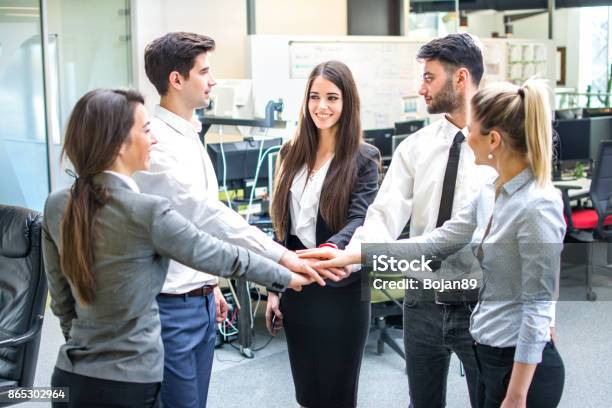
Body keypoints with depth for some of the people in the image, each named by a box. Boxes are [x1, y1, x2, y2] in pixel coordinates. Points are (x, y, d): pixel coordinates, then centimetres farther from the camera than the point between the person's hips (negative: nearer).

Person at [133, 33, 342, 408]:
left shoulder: (189, 136, 12)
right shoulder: (156, 141, -18)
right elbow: (207, 212, -26)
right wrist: (281, 255, -29)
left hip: (201, 301, 9)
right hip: (170, 306, -9)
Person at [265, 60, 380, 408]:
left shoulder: (364, 158, -6)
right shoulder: (293, 153, 7)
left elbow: (360, 220, -20)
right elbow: (284, 227, 10)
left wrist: (330, 250, -41)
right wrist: (274, 288, 9)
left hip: (341, 290, -4)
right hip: (296, 287, 5)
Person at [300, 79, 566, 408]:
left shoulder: (538, 206, -22)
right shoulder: (492, 193, 5)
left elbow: (538, 307, -21)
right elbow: (435, 243, 10)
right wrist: (352, 256, 9)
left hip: (523, 366, -9)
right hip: (489, 355, 9)